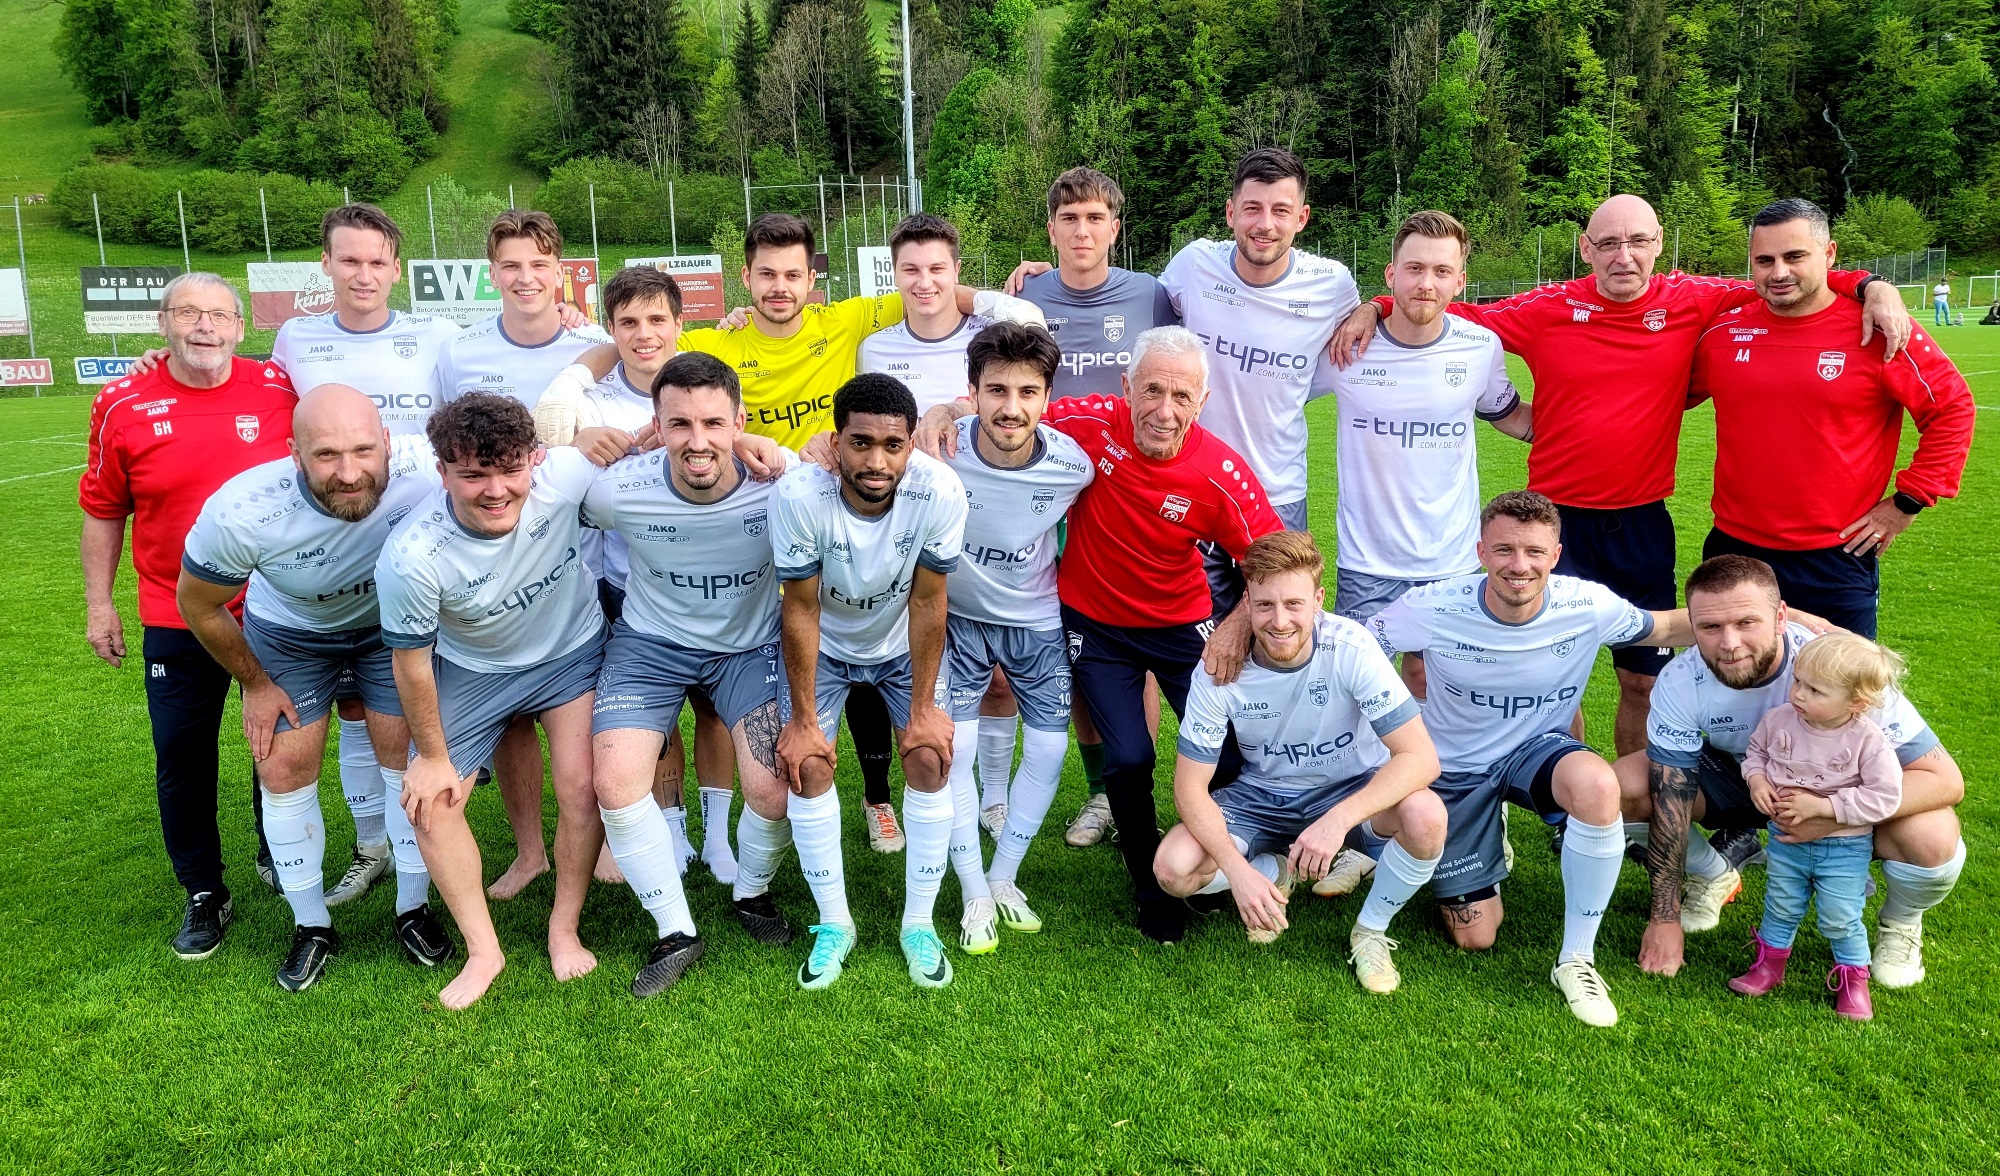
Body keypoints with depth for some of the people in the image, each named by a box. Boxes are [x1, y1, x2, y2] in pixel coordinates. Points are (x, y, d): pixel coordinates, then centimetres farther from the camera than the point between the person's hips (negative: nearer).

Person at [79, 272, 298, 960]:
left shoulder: (280, 391, -5)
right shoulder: (123, 406, -5)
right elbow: (103, 511, 4)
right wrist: (99, 604, 4)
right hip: (176, 621, 0)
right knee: (182, 758, 5)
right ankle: (204, 896, 23)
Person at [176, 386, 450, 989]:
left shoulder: (426, 471, -40)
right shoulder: (239, 514, -36)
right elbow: (198, 604, -15)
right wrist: (255, 683, -2)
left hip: (394, 622, 0)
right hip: (290, 632, 0)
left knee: (411, 759, 0)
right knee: (284, 771, 1)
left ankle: (414, 910, 23)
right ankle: (312, 927, 22)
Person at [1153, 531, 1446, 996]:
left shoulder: (1351, 647, -26)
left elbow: (1421, 757, -28)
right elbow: (1191, 787, -15)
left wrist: (1338, 819, -42)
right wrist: (1237, 870, -30)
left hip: (1352, 789, -1)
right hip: (1262, 797, 2)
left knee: (1426, 816, -34)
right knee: (1173, 870, -23)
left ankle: (1371, 931, -3)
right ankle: (1276, 872, 11)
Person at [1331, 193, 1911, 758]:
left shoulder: (1692, 302, -2)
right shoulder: (1548, 309, -5)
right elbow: (1459, 315, 3)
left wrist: (1872, 287, -7)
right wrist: (1374, 310, -6)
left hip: (1642, 525, 1)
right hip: (1558, 521, -1)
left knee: (1645, 680, 11)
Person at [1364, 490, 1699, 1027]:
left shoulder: (1588, 605, -20)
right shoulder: (1433, 608, -25)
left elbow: (1664, 627, -1)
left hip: (1537, 751, 1)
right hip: (1454, 769, 0)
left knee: (1598, 785, -39)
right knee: (1475, 939, 4)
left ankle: (1576, 959, -18)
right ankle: (1490, 838, 39)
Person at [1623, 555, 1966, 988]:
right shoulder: (1680, 683, -26)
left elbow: (1946, 779, -30)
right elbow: (1670, 801, -20)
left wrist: (1837, 812, -43)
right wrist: (1664, 917, -18)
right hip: (1735, 777, 2)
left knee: (1933, 840, -32)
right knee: (1625, 786, -23)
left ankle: (1899, 922, 6)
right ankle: (1714, 878, 9)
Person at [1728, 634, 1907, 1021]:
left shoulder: (1868, 741, -23)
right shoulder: (1778, 720, -12)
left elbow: (1885, 797, -24)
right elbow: (1755, 750, 7)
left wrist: (1820, 806, -27)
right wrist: (1757, 780, -13)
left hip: (1844, 848, -3)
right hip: (1786, 840, 3)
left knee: (1840, 920, 7)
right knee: (1781, 909, 18)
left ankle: (1853, 978, 31)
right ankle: (1769, 964, 37)